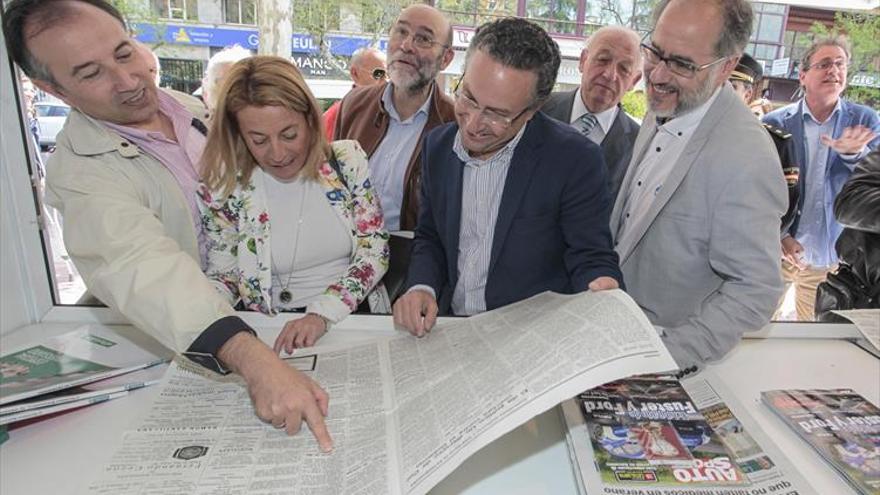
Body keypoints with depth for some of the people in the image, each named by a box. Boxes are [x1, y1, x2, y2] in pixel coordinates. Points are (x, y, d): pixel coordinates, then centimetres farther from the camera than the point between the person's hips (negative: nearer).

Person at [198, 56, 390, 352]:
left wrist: (323, 313, -17)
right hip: (273, 335, -1)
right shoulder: (223, 189, -4)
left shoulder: (347, 160, -3)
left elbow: (374, 251, -4)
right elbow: (221, 275, 8)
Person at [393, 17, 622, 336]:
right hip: (448, 328, 3)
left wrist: (601, 289, -30)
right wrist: (422, 287, -9)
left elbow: (592, 260, -8)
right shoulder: (438, 146, 2)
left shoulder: (575, 160, -12)